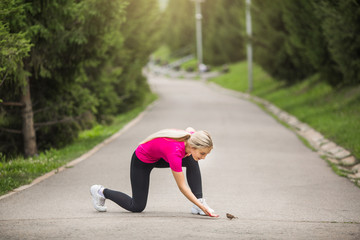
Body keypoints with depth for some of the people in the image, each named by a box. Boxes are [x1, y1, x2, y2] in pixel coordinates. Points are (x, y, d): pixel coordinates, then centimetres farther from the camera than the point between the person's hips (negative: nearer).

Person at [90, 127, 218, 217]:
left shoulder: (192, 136, -22)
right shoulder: (175, 153, -42)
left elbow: (189, 129, 7)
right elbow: (182, 187, -35)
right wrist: (202, 207, -37)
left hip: (158, 157, 7)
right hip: (142, 162, -7)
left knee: (192, 162, -15)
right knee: (137, 207, 3)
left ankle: (199, 201, -7)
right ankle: (101, 191, 20)